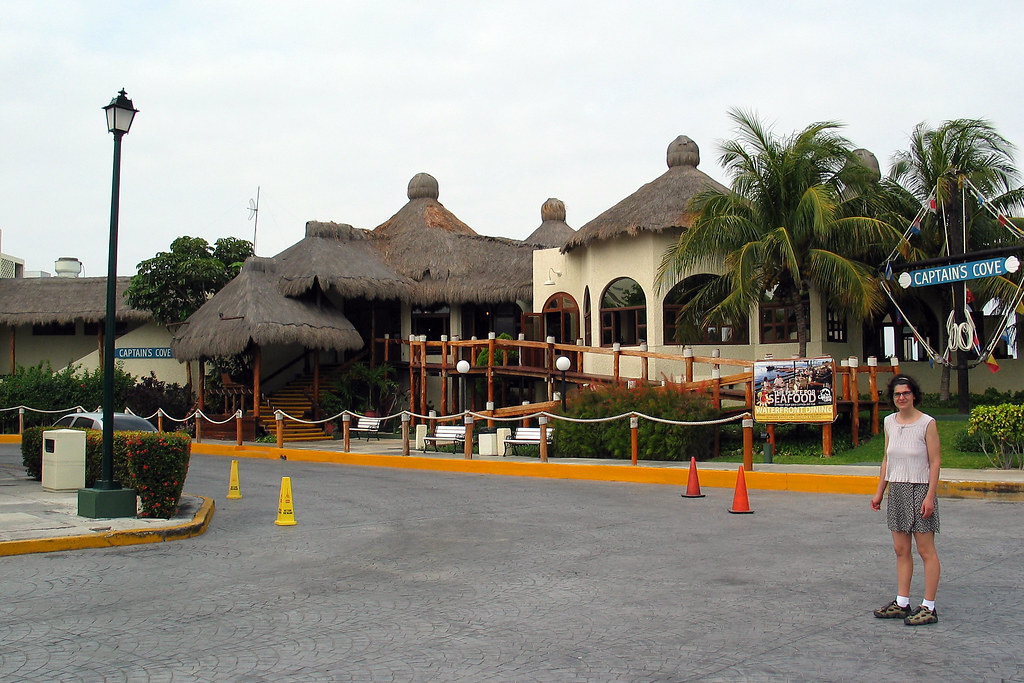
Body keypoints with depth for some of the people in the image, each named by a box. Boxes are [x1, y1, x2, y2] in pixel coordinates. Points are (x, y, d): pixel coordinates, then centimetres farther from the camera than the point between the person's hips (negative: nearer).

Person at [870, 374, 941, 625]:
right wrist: (879, 491, 13)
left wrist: (930, 495, -16)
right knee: (901, 550, 11)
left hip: (919, 490, -6)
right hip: (896, 491, 6)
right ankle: (902, 603, 18)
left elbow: (934, 462, -10)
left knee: (926, 550, 0)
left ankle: (928, 607, 6)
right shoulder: (890, 422, 8)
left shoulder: (927, 423, -9)